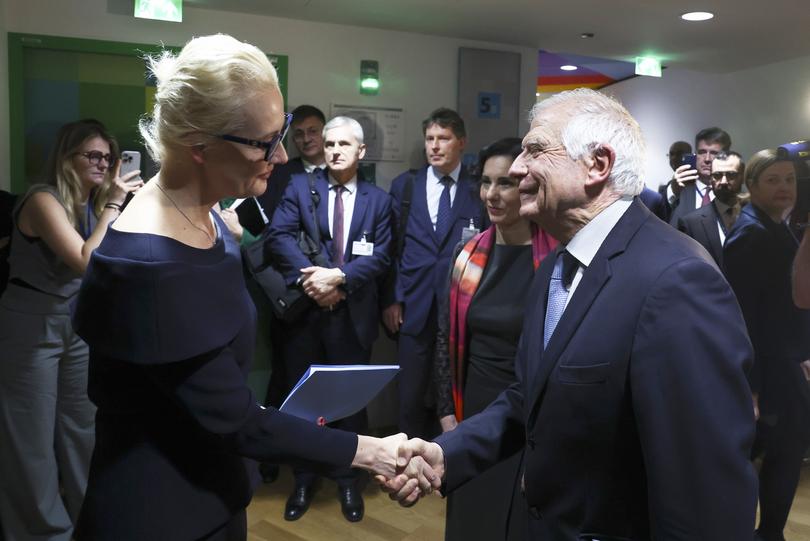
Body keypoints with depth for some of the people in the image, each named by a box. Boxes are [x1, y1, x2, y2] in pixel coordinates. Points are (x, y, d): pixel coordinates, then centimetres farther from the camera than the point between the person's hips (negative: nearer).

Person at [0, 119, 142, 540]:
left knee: (83, 424, 15)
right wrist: (113, 204, -21)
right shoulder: (43, 199, -15)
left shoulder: (93, 201, 6)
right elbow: (85, 261, -25)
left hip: (79, 322, 7)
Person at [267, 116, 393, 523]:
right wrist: (308, 278, -20)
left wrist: (338, 276, -18)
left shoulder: (378, 200, 6)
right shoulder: (300, 186, 4)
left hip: (352, 314, 0)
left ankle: (349, 481, 29)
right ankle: (303, 481, 29)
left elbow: (381, 256, -4)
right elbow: (279, 235, -8)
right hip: (304, 310, 0)